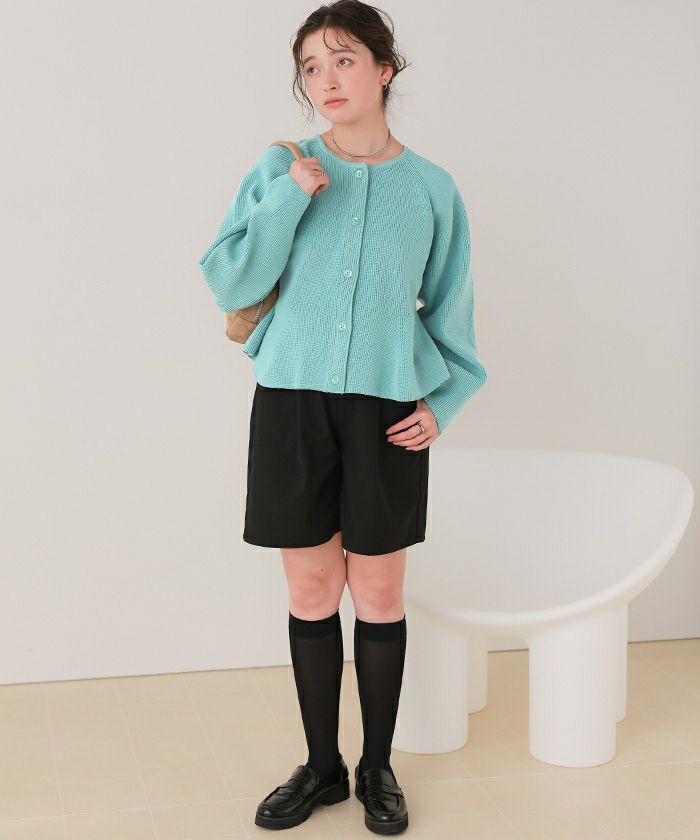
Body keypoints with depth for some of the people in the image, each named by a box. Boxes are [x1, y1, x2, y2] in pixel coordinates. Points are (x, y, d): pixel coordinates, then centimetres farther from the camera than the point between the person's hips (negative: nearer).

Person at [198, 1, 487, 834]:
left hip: (386, 411, 0)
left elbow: (450, 310, 10)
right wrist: (290, 197, -13)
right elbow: (230, 285, -3)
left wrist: (443, 401, -2)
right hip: (292, 401, 1)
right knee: (311, 592, 7)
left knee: (379, 593, 6)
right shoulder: (280, 169, 3)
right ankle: (321, 766, 24)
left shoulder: (430, 188, 4)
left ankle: (377, 766, 23)